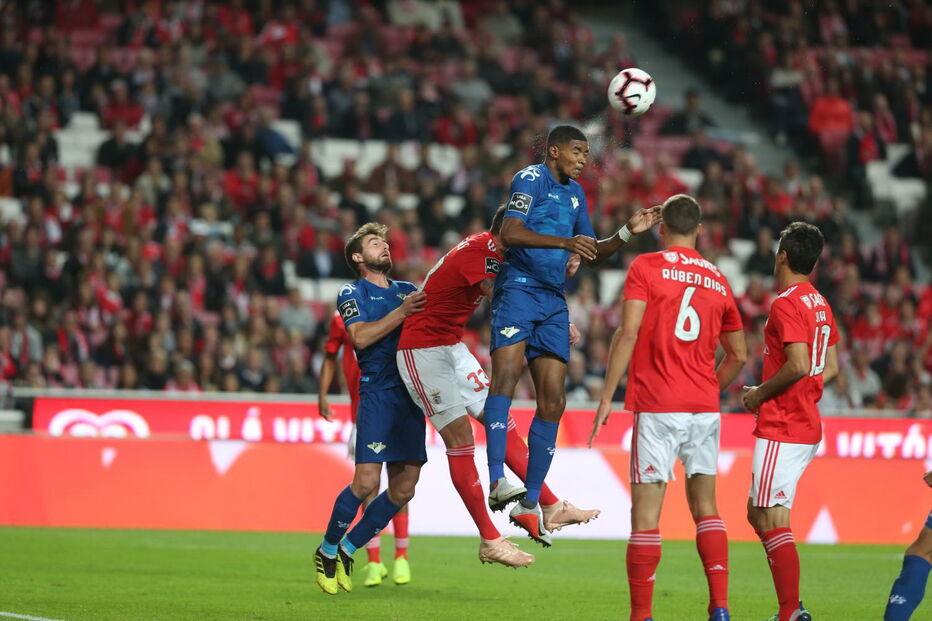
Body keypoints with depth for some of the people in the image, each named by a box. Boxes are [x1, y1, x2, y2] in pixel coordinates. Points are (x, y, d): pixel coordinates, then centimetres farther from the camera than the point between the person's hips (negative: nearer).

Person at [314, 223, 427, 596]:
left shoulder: (408, 290, 23)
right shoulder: (352, 293, 5)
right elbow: (361, 337, -11)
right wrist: (401, 313, -19)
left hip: (411, 393, 6)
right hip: (378, 393, -6)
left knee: (404, 489, -1)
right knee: (366, 483, -15)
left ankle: (347, 550, 14)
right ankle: (327, 552, 5)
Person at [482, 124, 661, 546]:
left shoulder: (574, 193, 21)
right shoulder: (530, 179, -3)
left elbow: (592, 254, 27)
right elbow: (510, 232, -18)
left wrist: (628, 232, 13)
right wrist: (565, 242, -27)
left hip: (554, 301, 8)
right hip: (519, 287, -8)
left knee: (552, 402, 4)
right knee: (507, 372, -26)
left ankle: (530, 503, 11)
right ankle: (497, 481, -36)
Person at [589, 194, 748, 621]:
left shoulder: (645, 267, -2)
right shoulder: (717, 280, 12)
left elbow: (628, 334, -12)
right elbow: (738, 355, 17)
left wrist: (606, 397, -10)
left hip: (657, 408, -4)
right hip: (705, 408, 4)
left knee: (646, 513, -3)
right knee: (705, 508, 12)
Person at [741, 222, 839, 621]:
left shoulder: (786, 304, -15)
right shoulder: (820, 305, 14)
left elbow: (799, 365, -24)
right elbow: (830, 368, 19)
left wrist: (760, 393, -11)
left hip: (781, 431, -10)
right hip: (808, 427, 10)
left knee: (773, 522, -8)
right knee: (758, 513, 16)